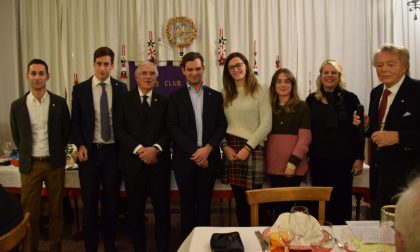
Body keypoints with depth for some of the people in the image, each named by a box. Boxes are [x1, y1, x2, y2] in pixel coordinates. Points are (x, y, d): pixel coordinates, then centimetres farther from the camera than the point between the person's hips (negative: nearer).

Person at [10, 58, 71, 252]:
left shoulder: (59, 103, -3)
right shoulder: (17, 106, -1)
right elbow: (16, 136, 10)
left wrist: (56, 152, 10)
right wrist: (27, 155, 11)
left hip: (54, 163, 0)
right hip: (30, 164, 0)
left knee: (56, 209, 10)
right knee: (29, 212, 6)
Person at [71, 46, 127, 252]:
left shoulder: (121, 88, 3)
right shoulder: (80, 89, 2)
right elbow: (75, 122, 4)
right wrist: (80, 145, -9)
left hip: (114, 152, 1)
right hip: (89, 151, 0)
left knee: (111, 201, 10)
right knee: (90, 202, 6)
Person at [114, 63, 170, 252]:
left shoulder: (164, 101, 10)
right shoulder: (125, 100, 7)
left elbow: (169, 130, 3)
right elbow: (119, 130, -2)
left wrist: (155, 148, -14)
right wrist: (139, 149, -13)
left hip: (158, 162, 1)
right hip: (133, 162, 0)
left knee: (162, 209, 4)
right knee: (135, 210, 8)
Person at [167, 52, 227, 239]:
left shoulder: (215, 96, 9)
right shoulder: (175, 97, 4)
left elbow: (222, 126, 3)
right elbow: (173, 128, -5)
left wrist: (207, 148, -12)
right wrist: (193, 151, -14)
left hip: (208, 158, 1)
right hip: (185, 159, -1)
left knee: (204, 205, 9)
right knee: (187, 205, 7)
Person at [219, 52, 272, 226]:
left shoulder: (260, 92, 1)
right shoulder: (226, 94, 13)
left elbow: (266, 125, -7)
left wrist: (247, 147, -12)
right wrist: (225, 146, -5)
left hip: (252, 150, -3)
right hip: (231, 151, 4)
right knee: (239, 200, 9)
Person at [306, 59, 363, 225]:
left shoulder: (349, 98, 0)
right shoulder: (312, 100, 5)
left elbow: (358, 129, -1)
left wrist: (359, 158, -5)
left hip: (343, 159, -2)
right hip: (318, 160, 2)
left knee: (341, 201, 6)